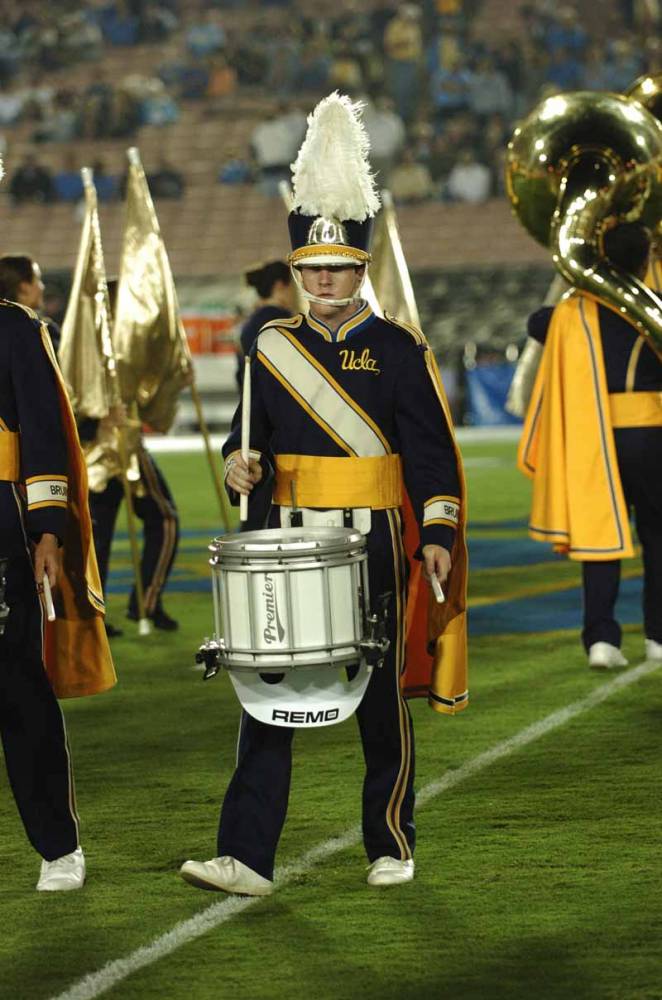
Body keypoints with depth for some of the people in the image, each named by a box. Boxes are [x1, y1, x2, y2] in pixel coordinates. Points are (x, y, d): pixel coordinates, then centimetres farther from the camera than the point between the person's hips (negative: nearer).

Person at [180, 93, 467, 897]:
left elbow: (431, 450, -2)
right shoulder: (272, 348, 7)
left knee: (379, 699, 6)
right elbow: (249, 434, 12)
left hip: (370, 544, -2)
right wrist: (240, 467, -10)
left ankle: (391, 848, 20)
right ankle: (246, 859, -6)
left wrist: (439, 535, -12)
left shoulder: (396, 348, -1)